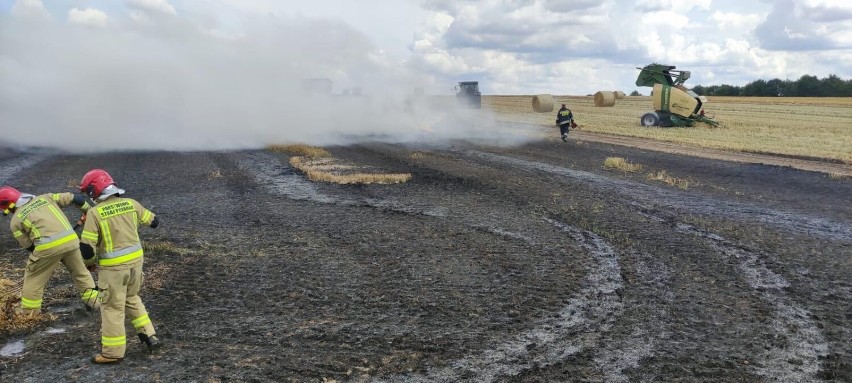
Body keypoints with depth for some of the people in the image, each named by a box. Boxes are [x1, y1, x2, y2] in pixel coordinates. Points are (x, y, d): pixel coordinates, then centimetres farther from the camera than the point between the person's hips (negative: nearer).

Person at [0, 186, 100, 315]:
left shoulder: (16, 220, 10)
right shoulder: (45, 198, 18)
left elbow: (28, 246, 13)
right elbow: (73, 198, 16)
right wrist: (90, 211, 27)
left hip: (48, 246, -4)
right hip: (71, 240, 4)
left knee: (33, 278, 19)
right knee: (79, 271, 24)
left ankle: (29, 312, 26)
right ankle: (93, 300, 29)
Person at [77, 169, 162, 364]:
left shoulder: (94, 212, -14)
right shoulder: (130, 203, -1)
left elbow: (87, 247, -14)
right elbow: (153, 222, 12)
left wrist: (91, 261, 6)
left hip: (113, 266, -5)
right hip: (136, 259, 5)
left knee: (113, 307, 7)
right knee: (132, 298, 25)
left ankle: (113, 352, 16)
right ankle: (149, 335, 23)